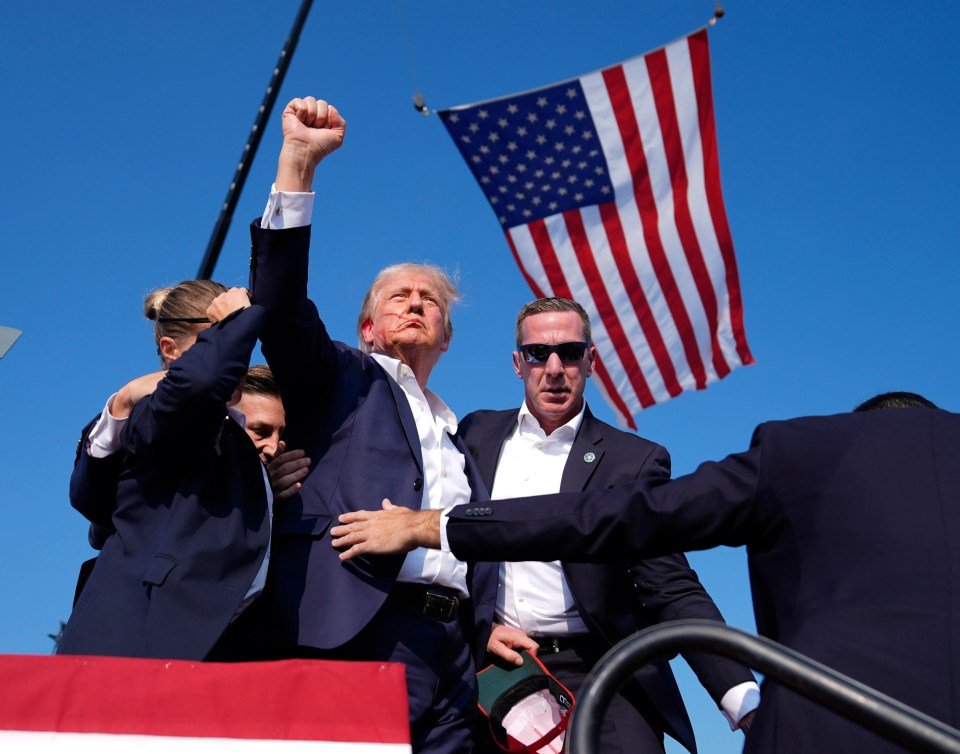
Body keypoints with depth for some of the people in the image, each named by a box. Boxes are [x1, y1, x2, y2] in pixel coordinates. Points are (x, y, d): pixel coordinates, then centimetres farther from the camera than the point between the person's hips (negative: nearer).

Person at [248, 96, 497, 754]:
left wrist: (488, 629, 8)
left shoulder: (462, 440, 28)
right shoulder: (339, 379, 15)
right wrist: (298, 160, -7)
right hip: (352, 640, -5)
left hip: (450, 653, 5)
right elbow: (280, 304, -2)